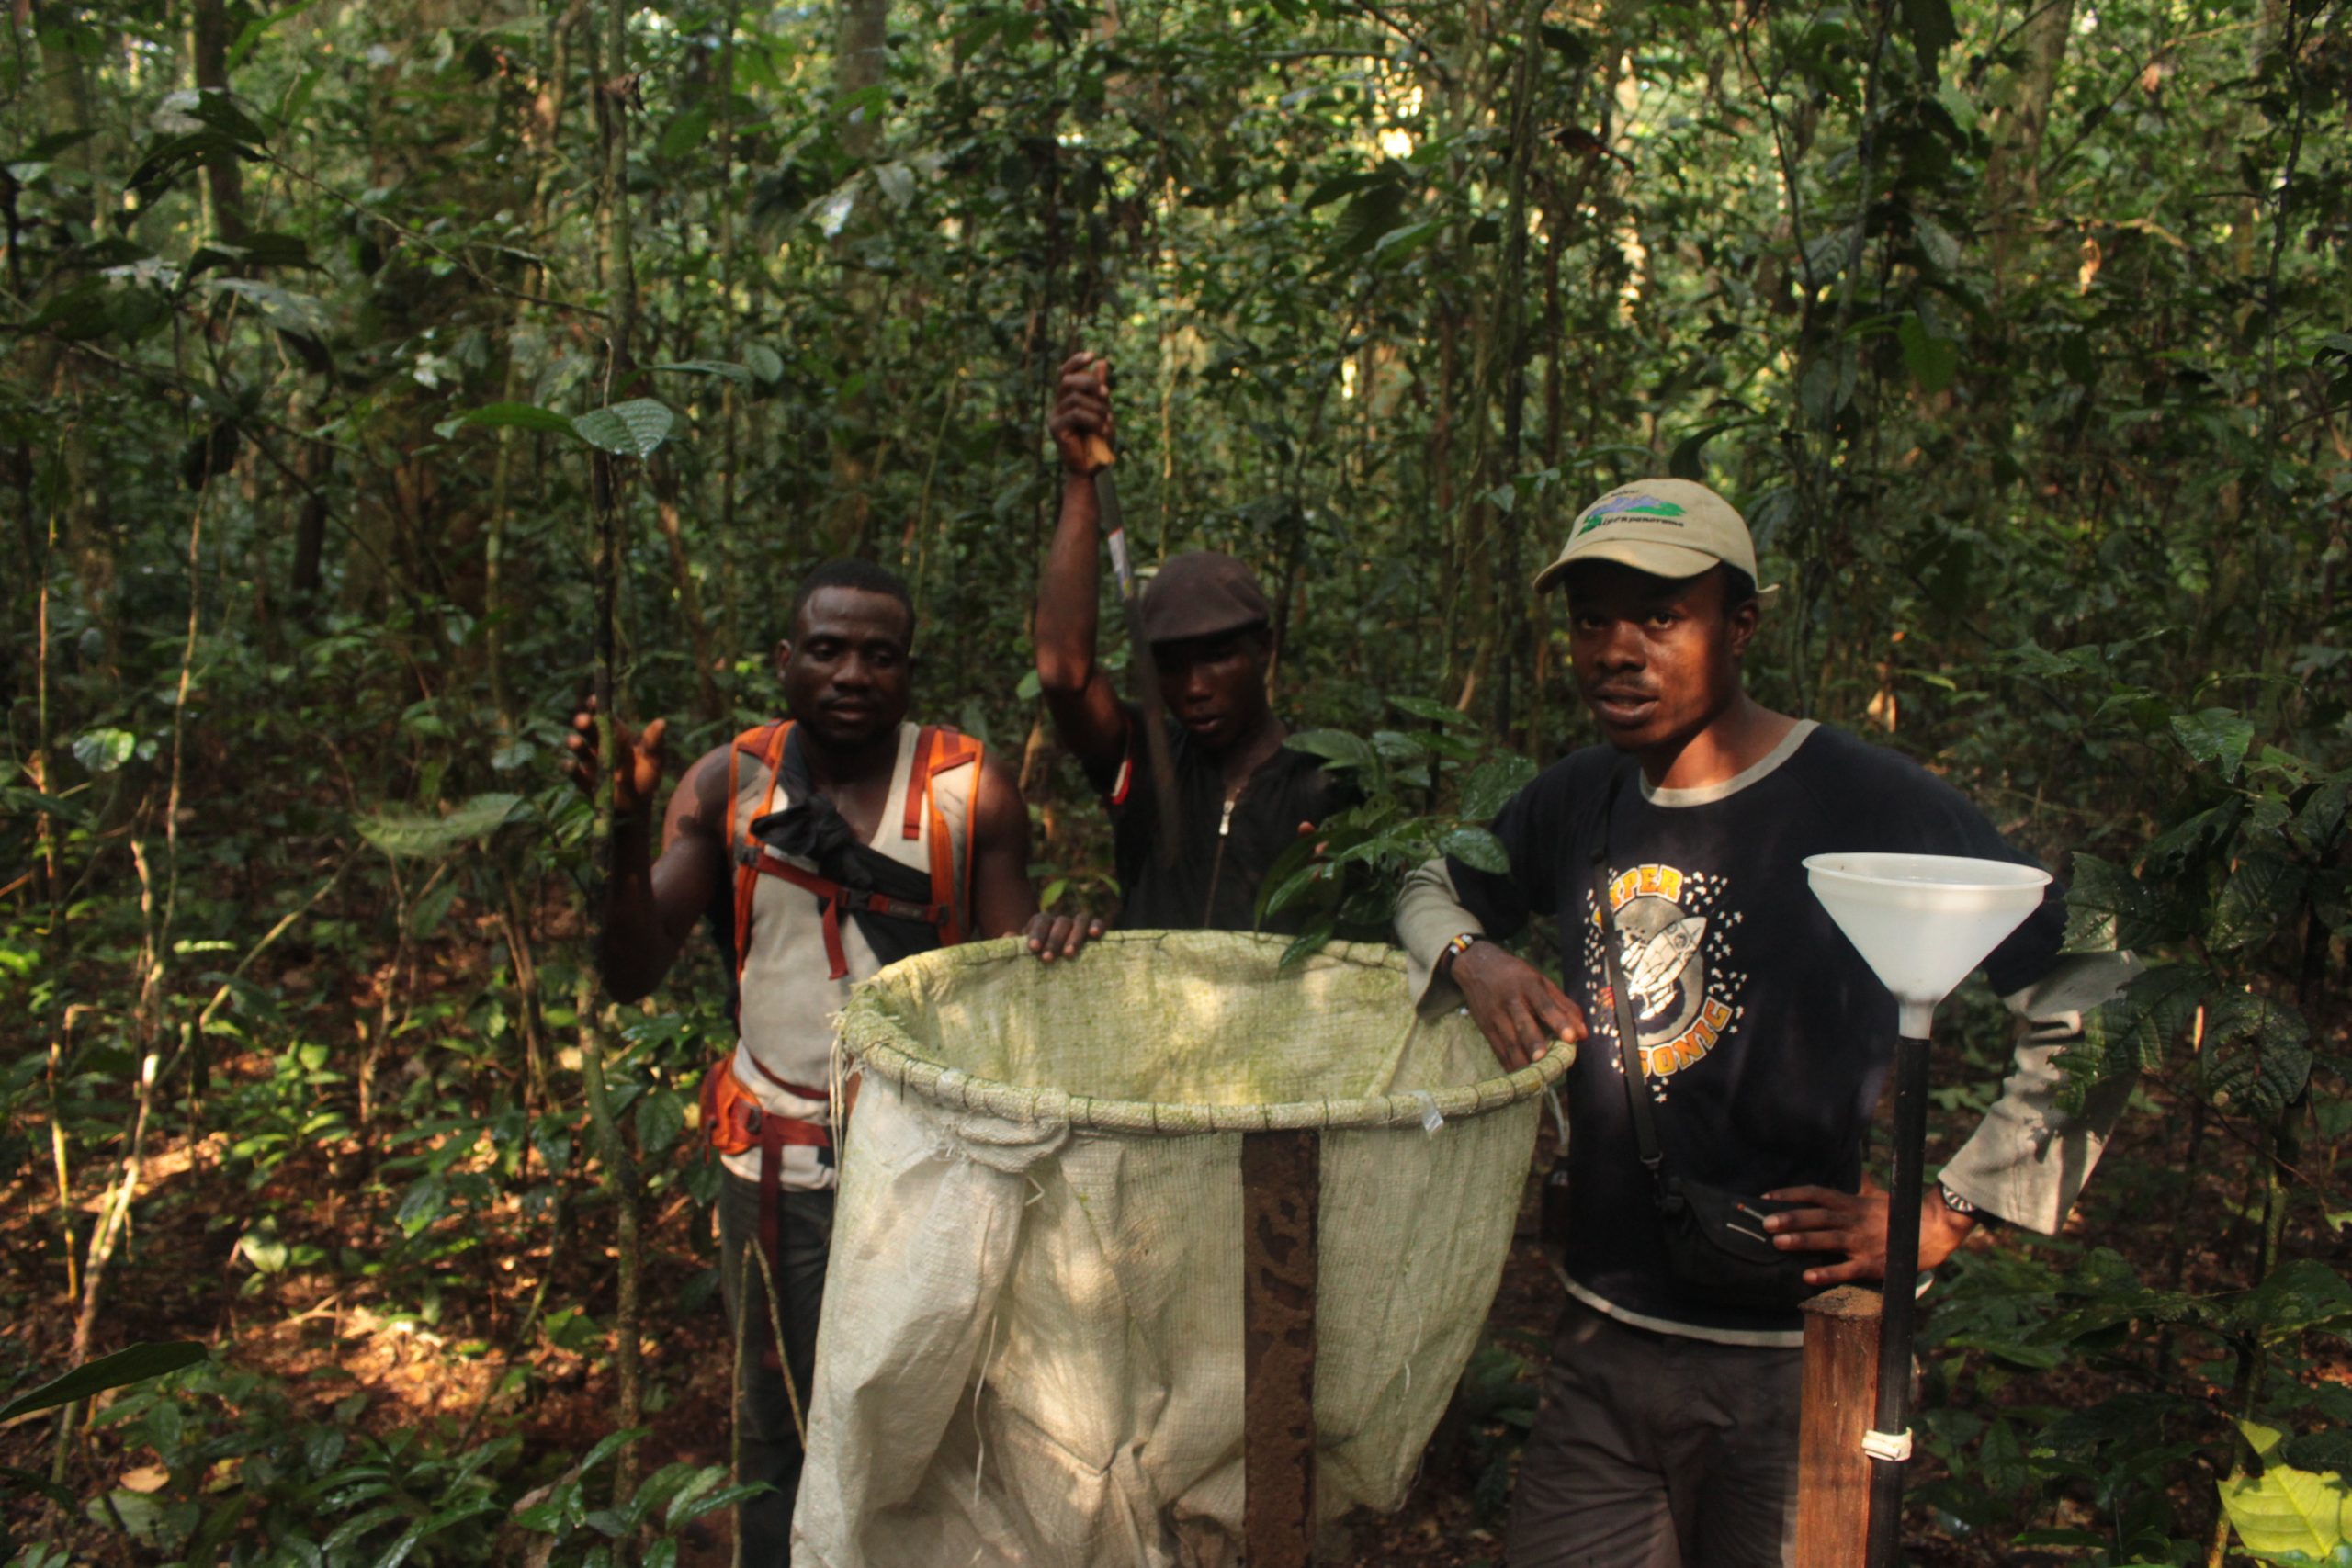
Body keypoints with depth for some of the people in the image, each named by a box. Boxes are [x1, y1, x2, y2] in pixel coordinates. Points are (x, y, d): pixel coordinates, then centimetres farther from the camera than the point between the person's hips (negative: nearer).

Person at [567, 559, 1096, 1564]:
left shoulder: (973, 790, -6)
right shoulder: (726, 786, -2)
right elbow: (632, 976, -6)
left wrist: (1056, 947, -23)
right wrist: (627, 827, -20)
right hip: (777, 1162, 1)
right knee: (783, 1431, 16)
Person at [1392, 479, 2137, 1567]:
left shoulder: (1869, 805, -14)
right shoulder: (1579, 803, 4)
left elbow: (2100, 1006, -12)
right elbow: (1435, 888, 22)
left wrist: (1946, 1213, -13)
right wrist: (1473, 961, 0)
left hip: (1797, 1363, -5)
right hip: (1601, 1346, 5)